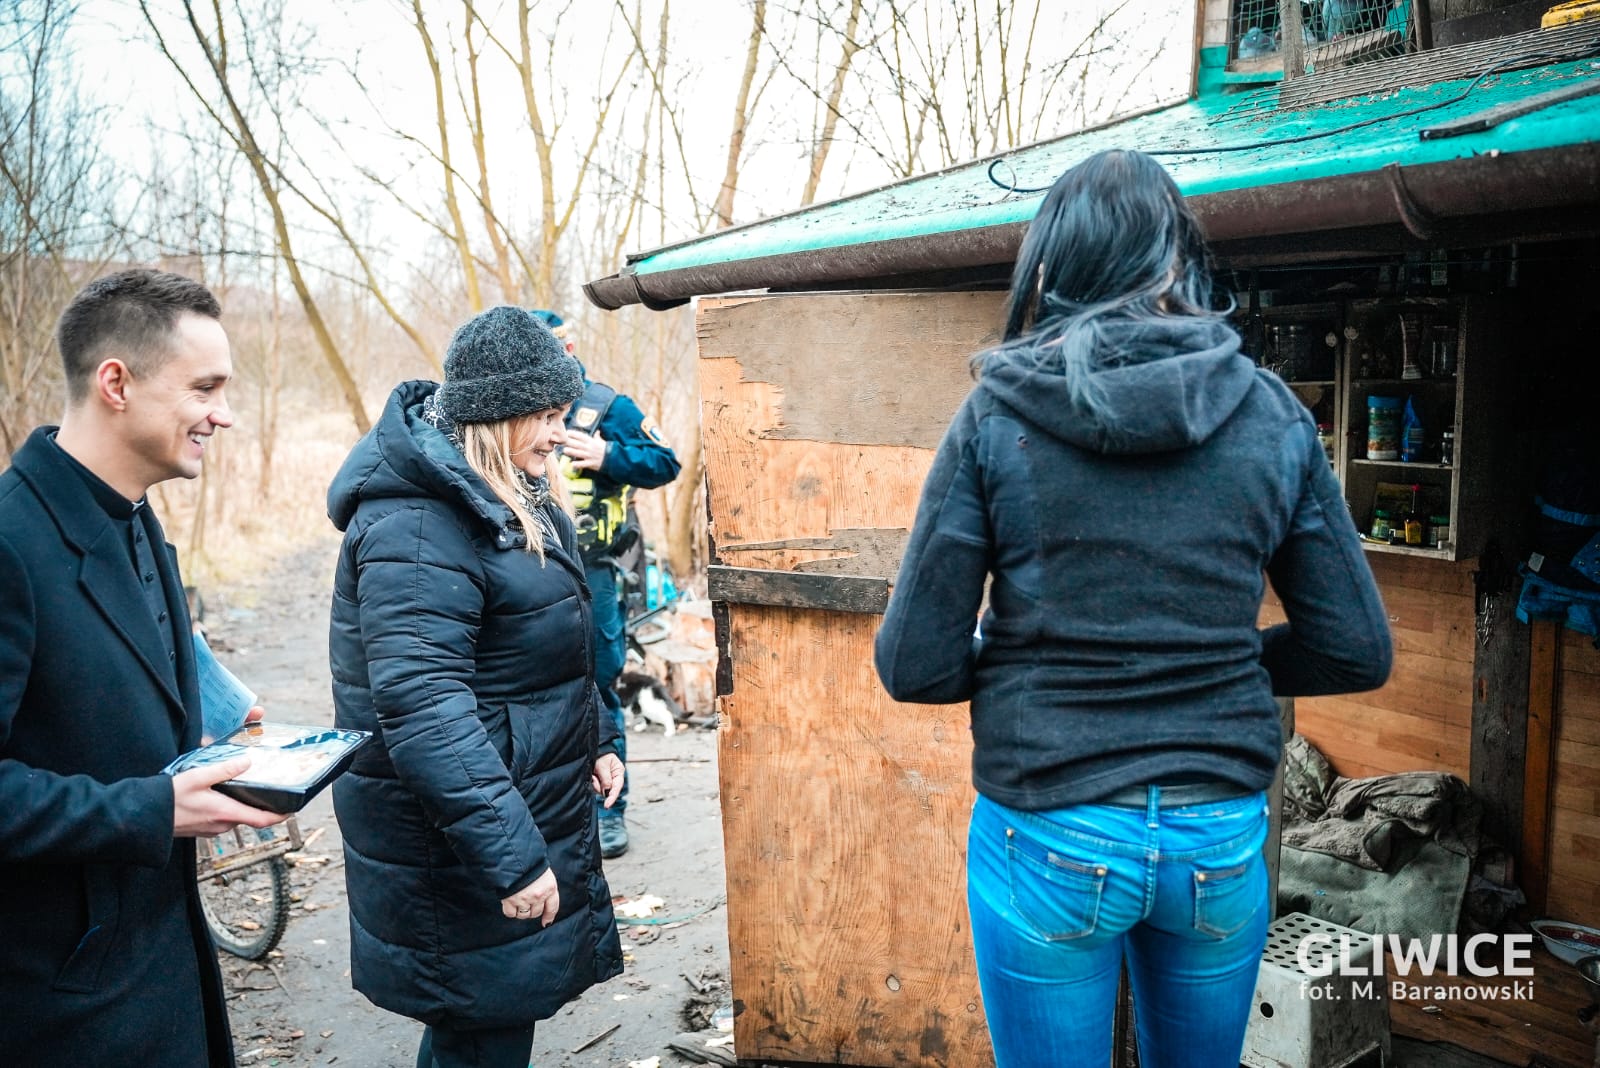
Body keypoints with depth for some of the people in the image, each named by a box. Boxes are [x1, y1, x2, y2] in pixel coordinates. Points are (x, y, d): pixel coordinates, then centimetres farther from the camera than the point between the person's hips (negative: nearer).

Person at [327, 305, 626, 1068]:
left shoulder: (513, 498, 9)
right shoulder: (417, 528, -23)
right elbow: (421, 705, -31)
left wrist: (595, 740, 19)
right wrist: (511, 856, -33)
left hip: (535, 801, 9)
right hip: (456, 844, -9)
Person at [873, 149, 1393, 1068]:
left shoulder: (997, 414, -10)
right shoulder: (1271, 414, -3)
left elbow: (917, 667, -11)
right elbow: (1358, 652, 1)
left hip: (1047, 844, -2)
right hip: (1223, 842, 3)